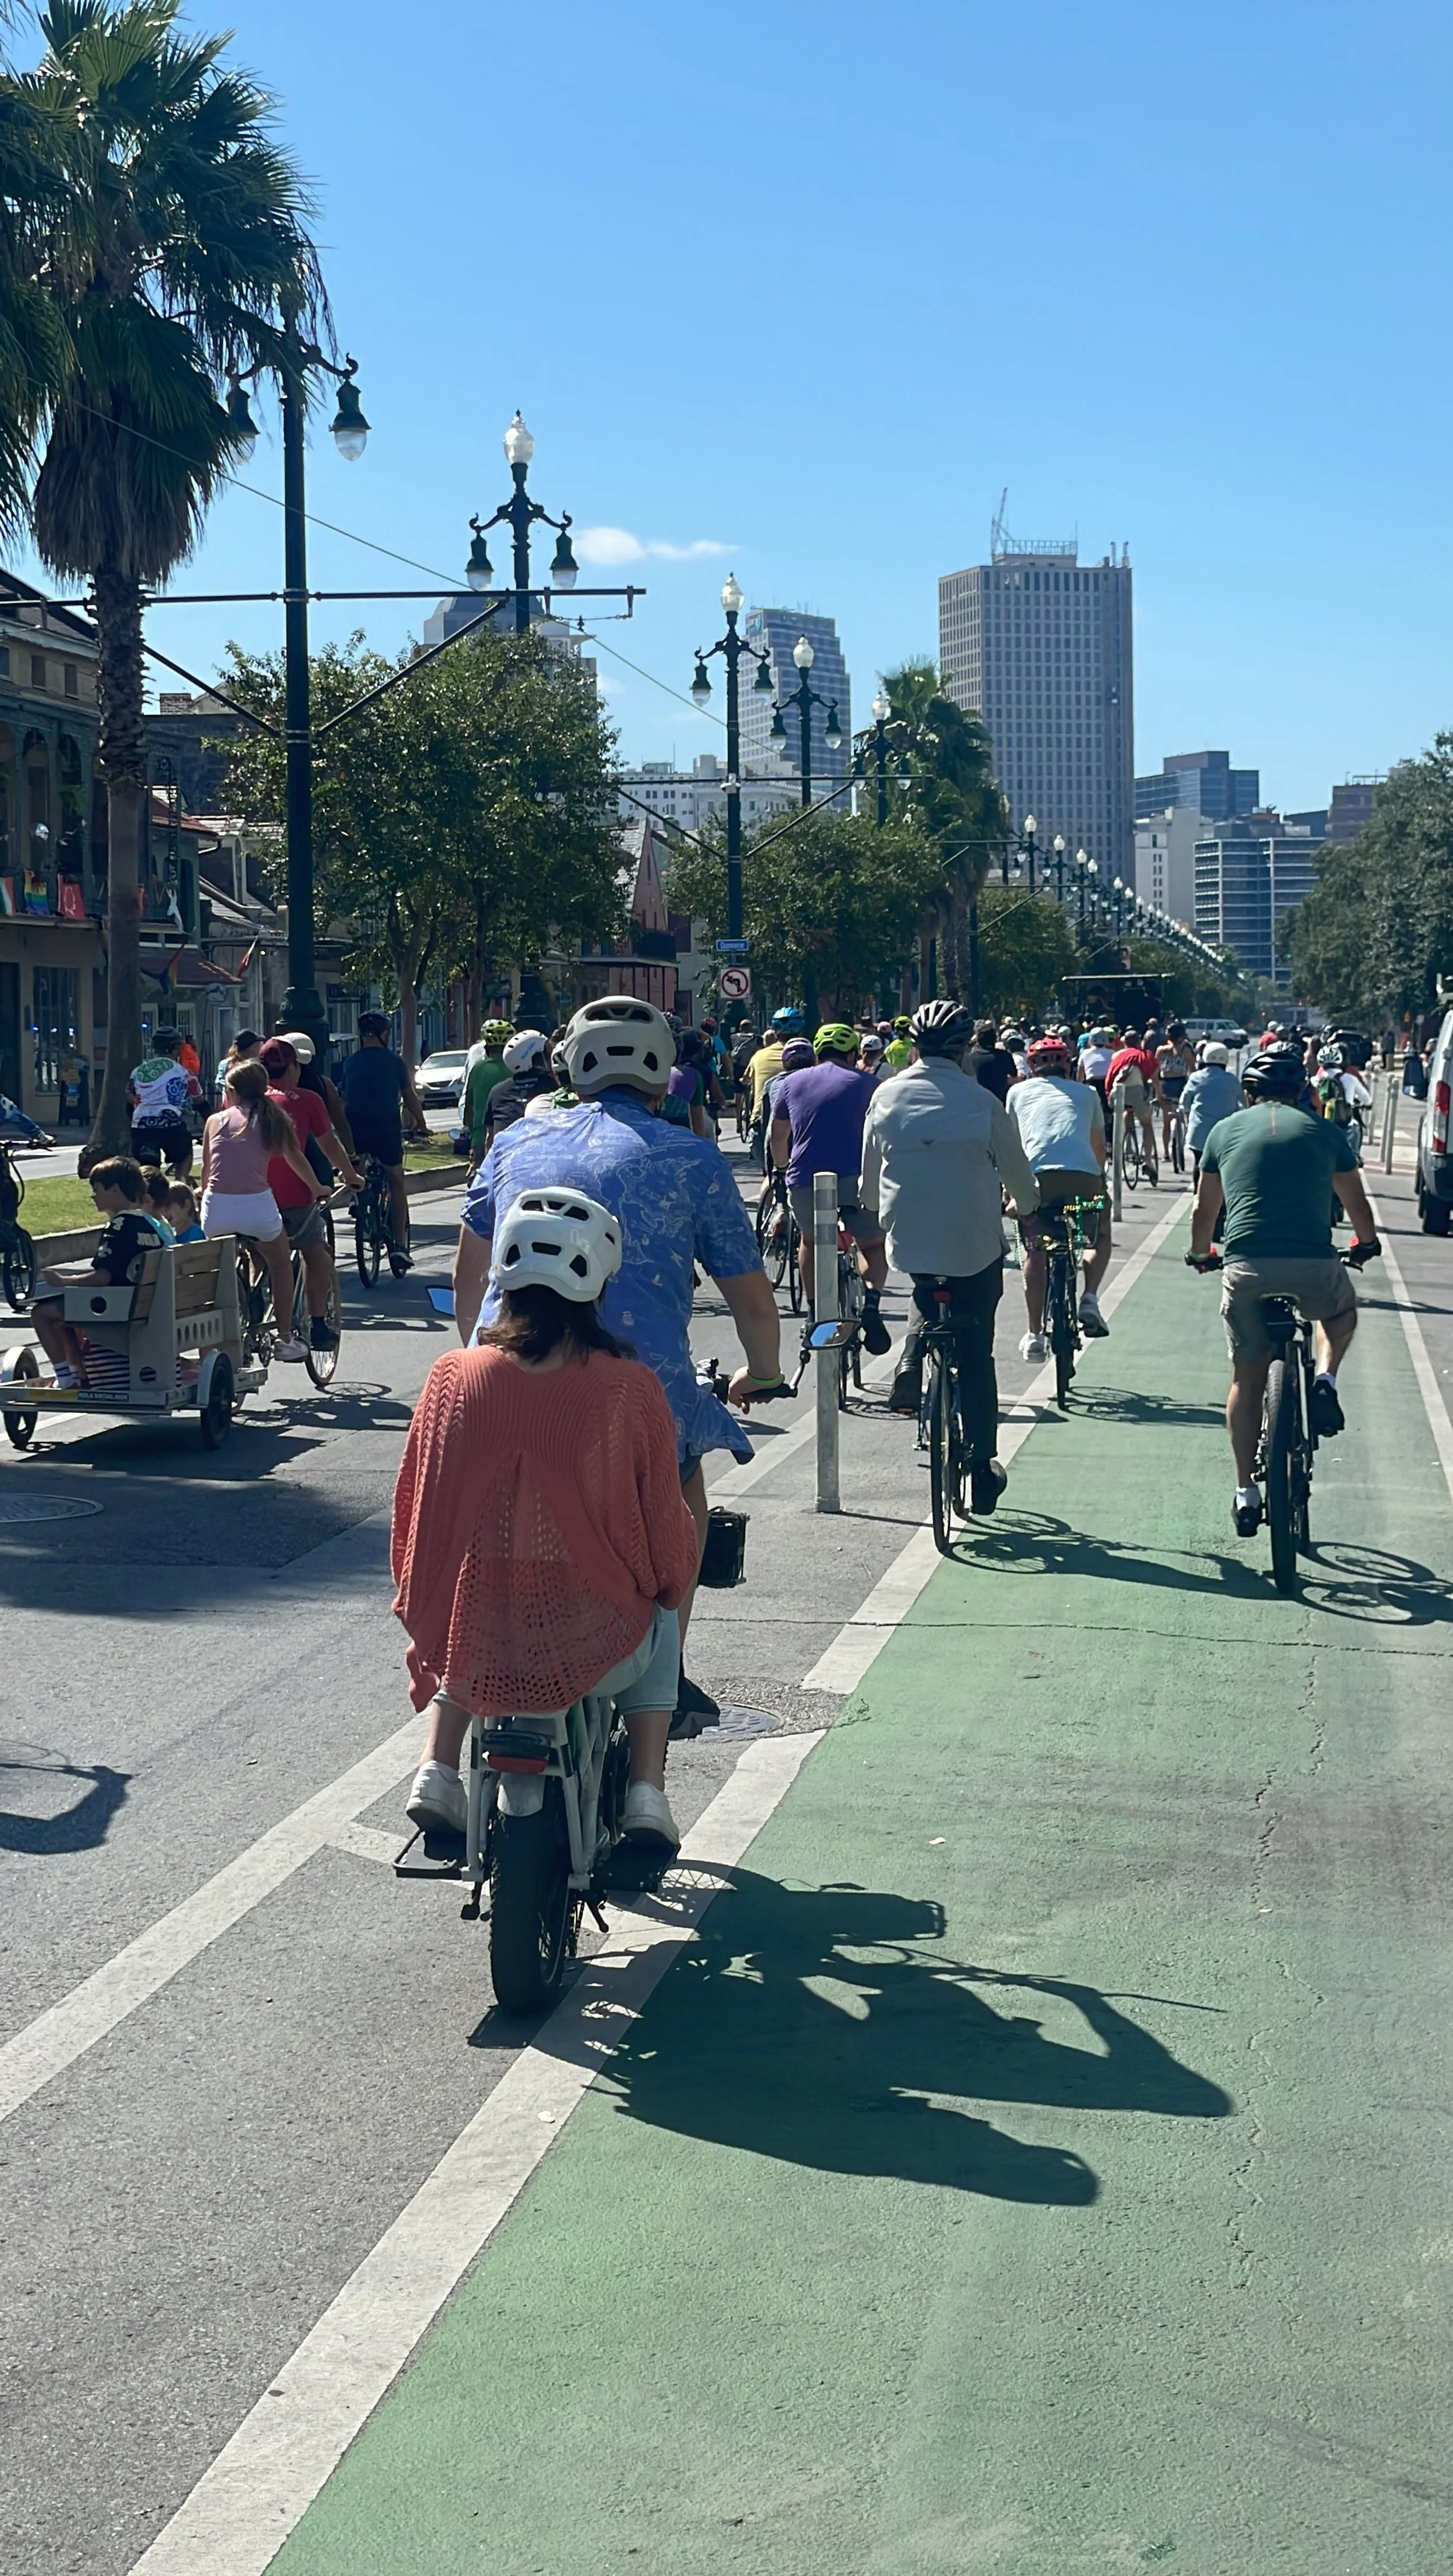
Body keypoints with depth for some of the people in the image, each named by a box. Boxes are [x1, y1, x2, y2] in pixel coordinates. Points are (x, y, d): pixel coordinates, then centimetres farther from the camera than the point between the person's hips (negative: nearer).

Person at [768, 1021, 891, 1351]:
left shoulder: (791, 1083, 14)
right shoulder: (864, 1083, 9)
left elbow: (778, 1137, 24)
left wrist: (784, 1167, 42)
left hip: (804, 1183, 2)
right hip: (855, 1179, -2)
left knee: (811, 1242, 28)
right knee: (874, 1246, 17)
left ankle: (813, 1315, 25)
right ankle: (871, 1301, -10)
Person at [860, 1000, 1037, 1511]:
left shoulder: (886, 1097, -1)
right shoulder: (982, 1102, -7)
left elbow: (869, 1181, 9)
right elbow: (1018, 1174, 6)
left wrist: (882, 1211, 30)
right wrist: (1025, 1207, 28)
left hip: (908, 1238, 2)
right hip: (975, 1244, -2)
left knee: (930, 1301, 34)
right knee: (975, 1355, 7)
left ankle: (909, 1372, 11)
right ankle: (982, 1468, 9)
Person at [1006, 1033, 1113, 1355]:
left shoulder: (1019, 1091, 25)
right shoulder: (1087, 1092, 27)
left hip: (1037, 1175, 0)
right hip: (1084, 1175, 0)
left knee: (1034, 1253, 15)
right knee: (1099, 1237, 26)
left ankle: (1034, 1336, 11)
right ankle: (1089, 1300, 4)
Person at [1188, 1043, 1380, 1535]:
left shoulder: (1226, 1130, 14)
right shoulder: (1324, 1131, 13)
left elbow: (1204, 1209, 22)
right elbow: (1357, 1204, 25)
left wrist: (1199, 1255, 41)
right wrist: (1367, 1244, 45)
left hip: (1246, 1268, 1)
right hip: (1314, 1266, 0)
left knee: (1246, 1378, 16)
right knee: (1342, 1311, 34)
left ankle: (1246, 1493, 15)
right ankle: (1325, 1382, 7)